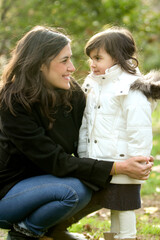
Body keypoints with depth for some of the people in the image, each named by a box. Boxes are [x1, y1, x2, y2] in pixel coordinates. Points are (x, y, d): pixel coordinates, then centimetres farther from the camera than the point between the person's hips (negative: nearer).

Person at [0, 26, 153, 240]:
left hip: (43, 184, 6)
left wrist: (132, 163, -20)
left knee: (93, 186, -18)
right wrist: (119, 168, -30)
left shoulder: (73, 94, -4)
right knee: (72, 189, -30)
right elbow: (56, 162, -26)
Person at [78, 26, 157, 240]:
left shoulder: (131, 89, -15)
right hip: (100, 166, 8)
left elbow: (140, 131, -18)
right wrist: (84, 157, 16)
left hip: (122, 169, -8)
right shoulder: (93, 85, 11)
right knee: (109, 207, 17)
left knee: (124, 208, 2)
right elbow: (86, 124, 17)